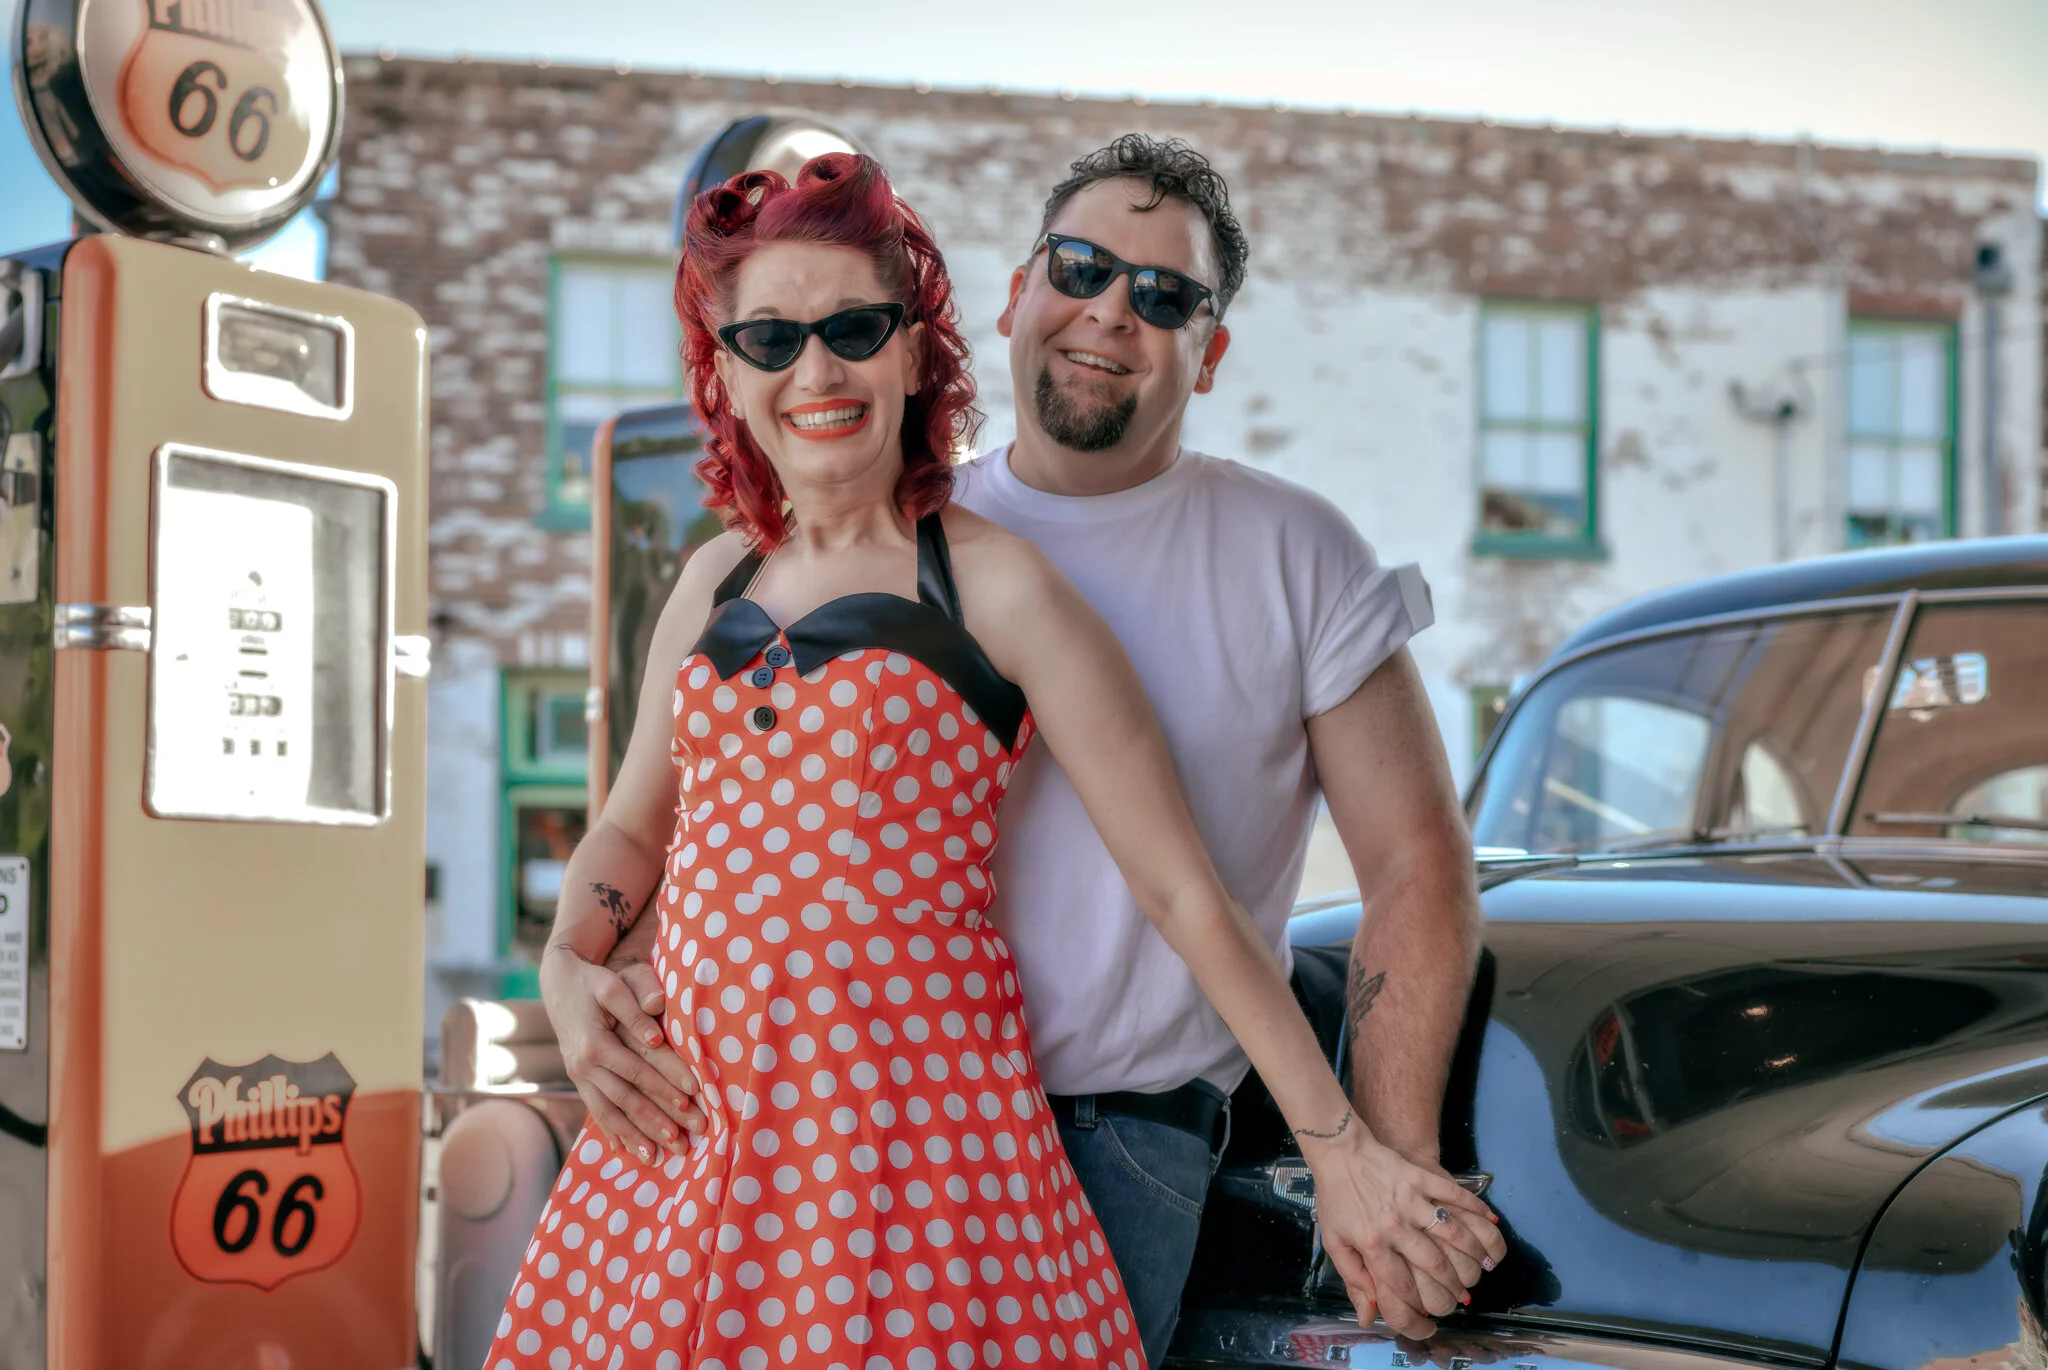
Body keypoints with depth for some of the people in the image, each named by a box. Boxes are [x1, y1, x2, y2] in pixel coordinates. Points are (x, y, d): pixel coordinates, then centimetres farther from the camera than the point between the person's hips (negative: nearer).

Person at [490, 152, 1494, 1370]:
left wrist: (1341, 1149, -6)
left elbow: (1182, 891, -6)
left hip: (912, 1136, -5)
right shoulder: (717, 581, 12)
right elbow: (633, 828, 24)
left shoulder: (995, 587, -5)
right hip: (681, 1125, 5)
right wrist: (568, 973, 3)